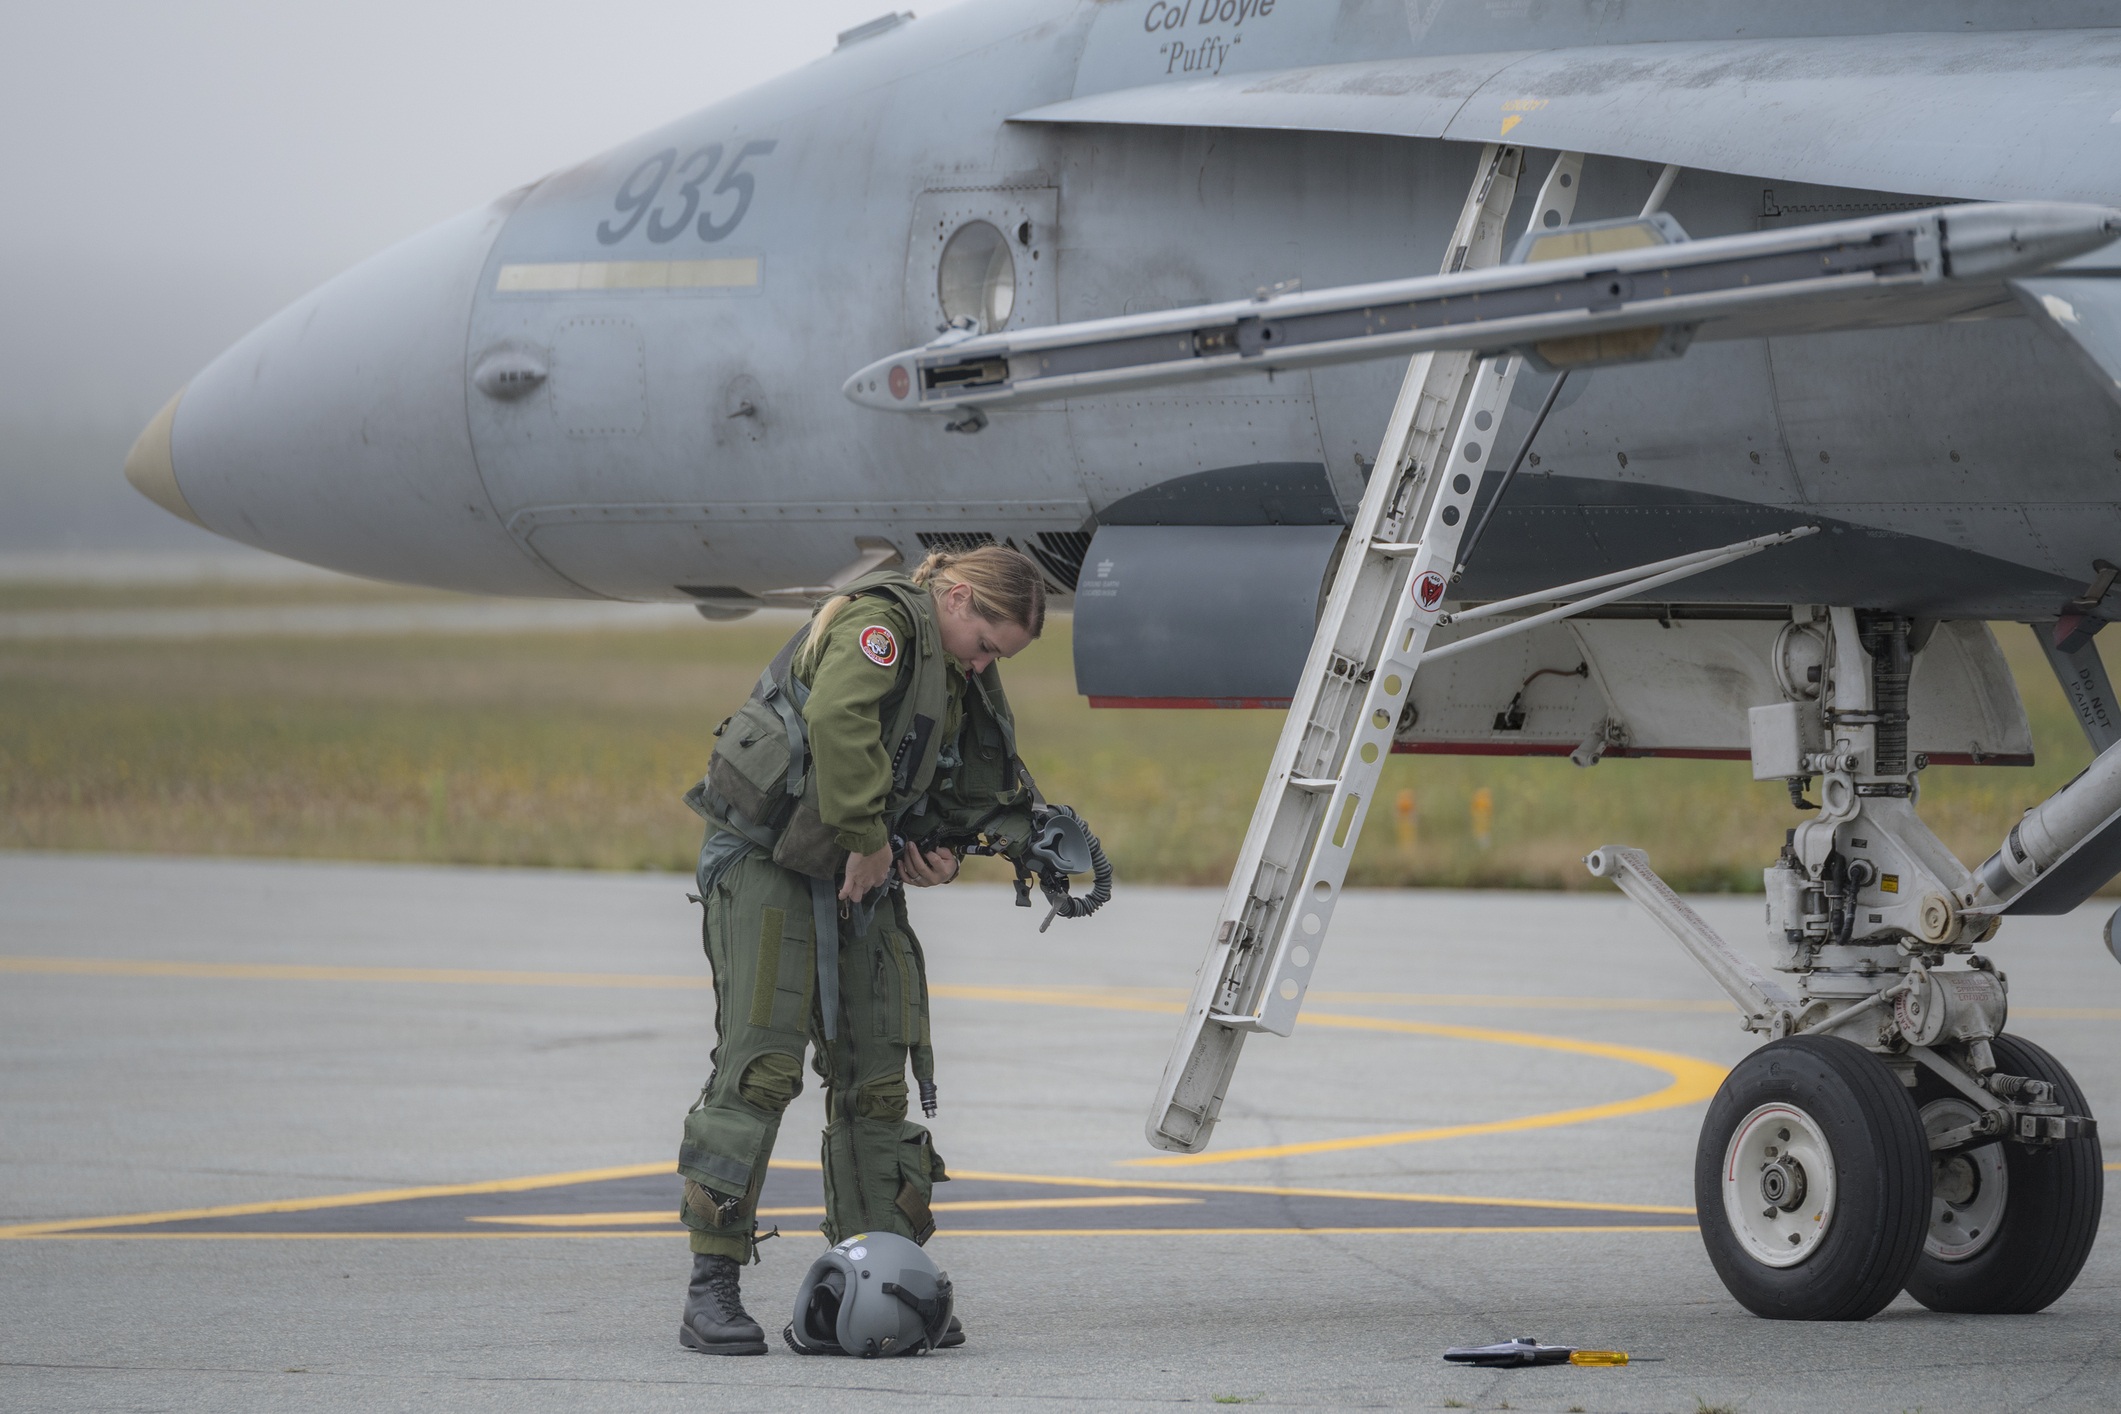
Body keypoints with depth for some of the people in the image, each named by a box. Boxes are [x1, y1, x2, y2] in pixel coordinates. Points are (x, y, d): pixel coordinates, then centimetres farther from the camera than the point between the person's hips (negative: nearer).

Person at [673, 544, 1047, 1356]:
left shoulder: (959, 680, 12)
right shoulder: (880, 622, -16)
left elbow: (965, 793, 22)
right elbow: (838, 721, -34)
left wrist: (943, 856, 1)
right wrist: (867, 838, -27)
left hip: (859, 877, 9)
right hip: (766, 862, -9)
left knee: (876, 1077, 4)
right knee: (759, 1067, -14)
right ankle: (711, 1294, -14)